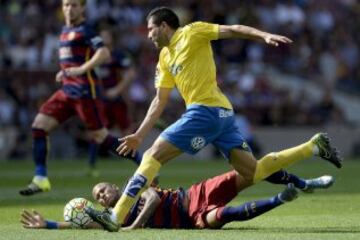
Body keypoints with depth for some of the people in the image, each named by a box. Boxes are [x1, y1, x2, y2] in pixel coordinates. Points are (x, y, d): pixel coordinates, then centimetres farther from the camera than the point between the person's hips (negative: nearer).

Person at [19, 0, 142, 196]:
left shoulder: (84, 30, -10)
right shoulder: (65, 30, 16)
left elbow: (104, 54, -21)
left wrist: (81, 69, -28)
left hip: (85, 91, -8)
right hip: (67, 91, 8)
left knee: (100, 136, -5)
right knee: (39, 126, -2)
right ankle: (41, 179, 0)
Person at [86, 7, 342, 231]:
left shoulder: (191, 33, 1)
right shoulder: (165, 58, 24)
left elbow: (232, 30, -6)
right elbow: (160, 101, 27)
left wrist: (264, 35, -20)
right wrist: (139, 135, 23)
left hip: (206, 110, -9)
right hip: (222, 113, 9)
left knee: (153, 156, -9)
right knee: (252, 173, 5)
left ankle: (116, 217, -12)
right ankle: (314, 146, 8)